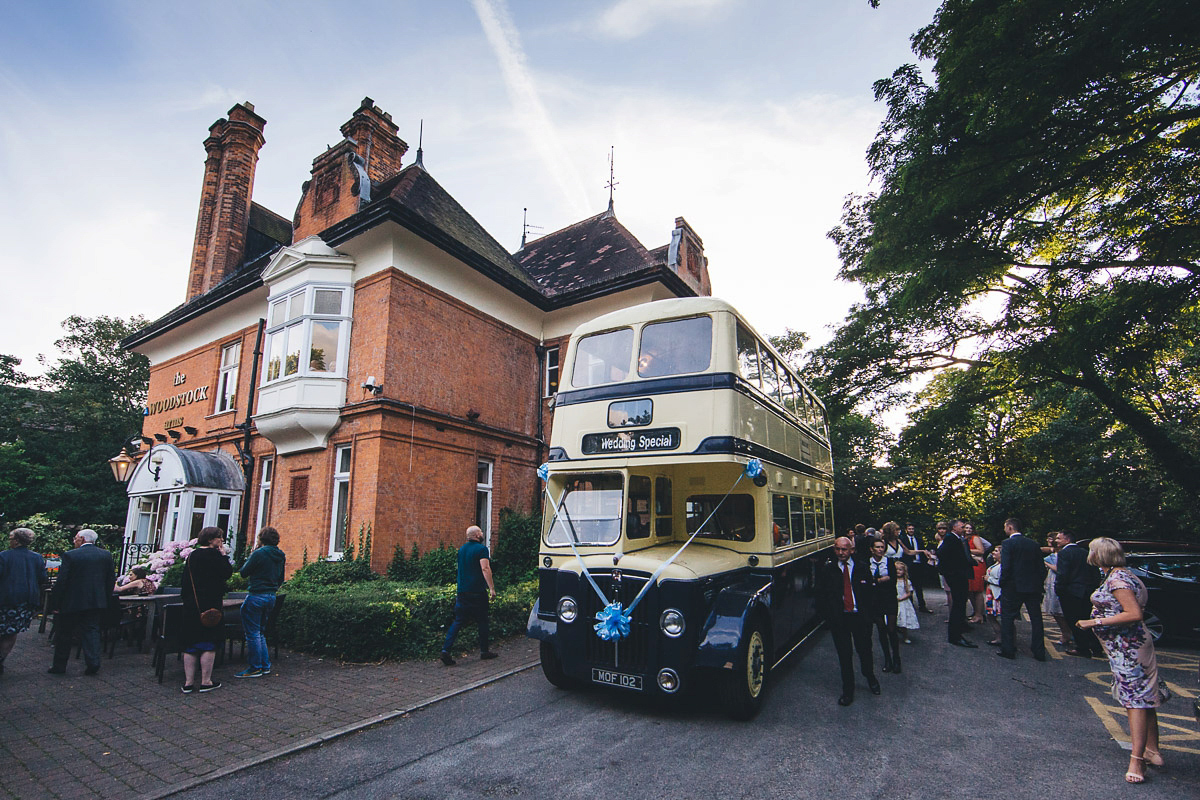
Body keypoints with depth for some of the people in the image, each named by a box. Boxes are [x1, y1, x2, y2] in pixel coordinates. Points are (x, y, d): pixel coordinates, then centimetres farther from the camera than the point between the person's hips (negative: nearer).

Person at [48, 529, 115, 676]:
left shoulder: (70, 555, -10)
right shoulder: (106, 555, 3)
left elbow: (61, 581, -11)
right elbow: (111, 580, 8)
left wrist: (55, 602, -2)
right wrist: (106, 599, 17)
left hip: (72, 602, -3)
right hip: (97, 602, 3)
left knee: (64, 634, 12)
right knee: (92, 631, 8)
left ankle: (59, 666, 22)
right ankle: (93, 663, 1)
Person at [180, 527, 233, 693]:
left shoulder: (192, 555, 12)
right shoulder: (212, 554, -12)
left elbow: (186, 580, 16)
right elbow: (227, 573, -13)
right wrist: (224, 555, -3)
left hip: (190, 605, 8)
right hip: (209, 606, -8)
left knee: (191, 645, 11)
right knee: (209, 645, 1)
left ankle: (188, 682, 14)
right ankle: (206, 682, 5)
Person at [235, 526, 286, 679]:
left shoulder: (259, 553, -15)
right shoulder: (281, 556, 9)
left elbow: (243, 573, -6)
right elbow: (280, 579, 15)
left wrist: (250, 555, 4)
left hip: (256, 596, -8)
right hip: (271, 597, 8)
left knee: (252, 634, 2)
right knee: (260, 632, 18)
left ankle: (255, 668, 7)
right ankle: (265, 666, 20)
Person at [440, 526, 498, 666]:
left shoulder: (462, 549, 13)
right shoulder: (481, 549, -11)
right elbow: (485, 568, -21)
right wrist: (491, 588, -21)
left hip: (462, 591, 6)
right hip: (478, 591, -6)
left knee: (458, 621, 7)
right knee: (482, 621, 7)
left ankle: (446, 649, -5)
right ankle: (484, 651, 16)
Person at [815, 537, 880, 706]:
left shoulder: (862, 568, 1)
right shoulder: (826, 569, -4)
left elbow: (871, 591, 5)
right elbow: (820, 595, 0)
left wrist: (867, 614, -2)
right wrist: (827, 615, -5)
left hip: (860, 617, 1)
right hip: (838, 618, -1)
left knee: (865, 650, 14)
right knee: (844, 654, 5)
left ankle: (870, 677, 44)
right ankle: (848, 690, 21)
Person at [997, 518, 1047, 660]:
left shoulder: (1007, 543, -11)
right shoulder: (1034, 544, 6)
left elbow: (1006, 567, -16)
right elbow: (1042, 567, 7)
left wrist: (1002, 584, -4)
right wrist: (1039, 584, 16)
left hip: (1014, 587, -5)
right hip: (1034, 587, 5)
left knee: (1007, 618, 5)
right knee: (1036, 618, 12)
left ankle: (1008, 650, 7)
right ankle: (1039, 652, 17)